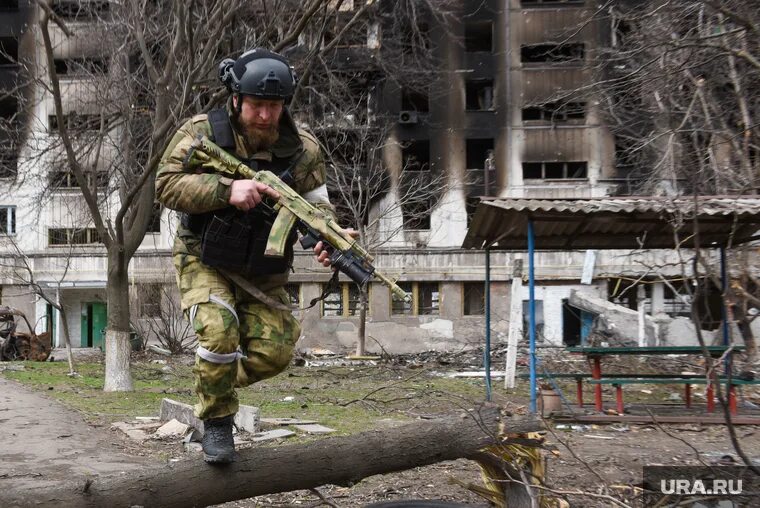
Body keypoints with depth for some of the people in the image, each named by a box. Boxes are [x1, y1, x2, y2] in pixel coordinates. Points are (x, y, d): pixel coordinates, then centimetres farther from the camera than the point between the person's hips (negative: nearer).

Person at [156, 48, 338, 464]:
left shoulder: (302, 149, -6)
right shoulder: (203, 131, -12)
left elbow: (316, 205, -6)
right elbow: (166, 183, -17)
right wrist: (226, 190, -31)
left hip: (263, 274, 3)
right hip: (205, 262, -3)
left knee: (274, 351, -8)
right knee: (220, 328, -26)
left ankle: (214, 380, 25)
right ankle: (217, 421, -2)